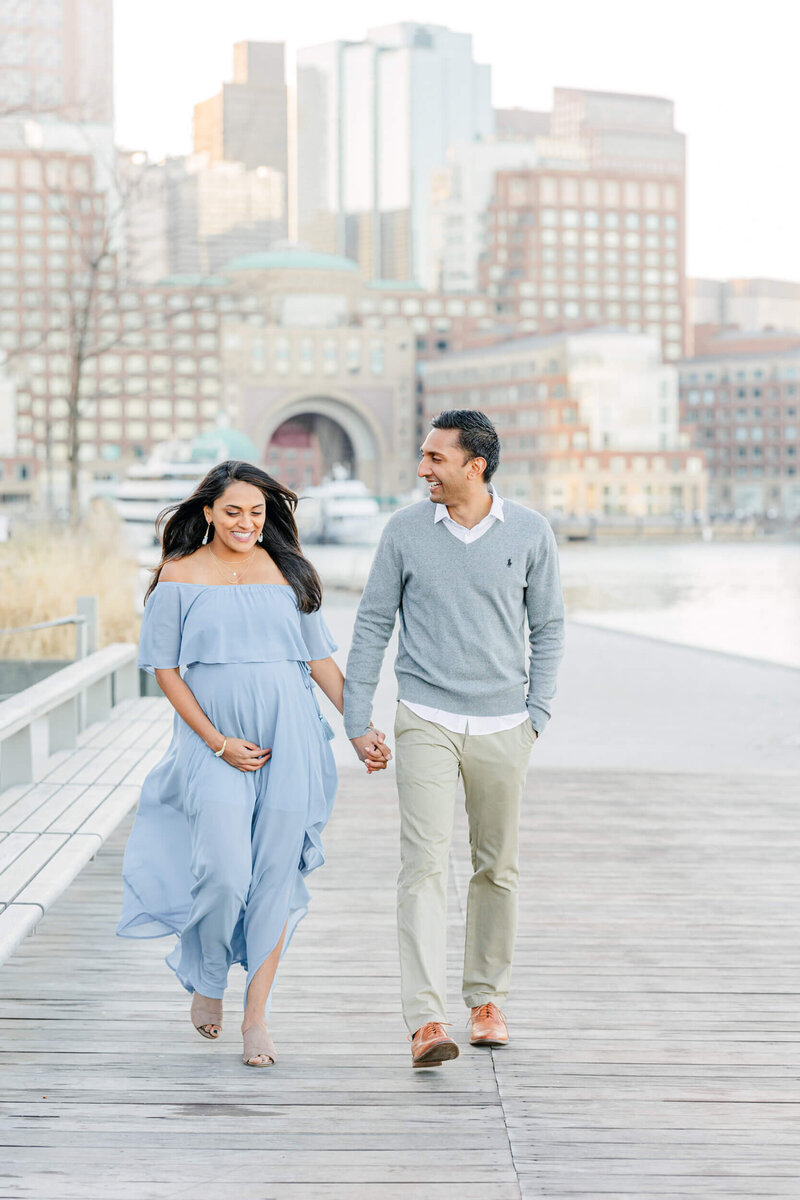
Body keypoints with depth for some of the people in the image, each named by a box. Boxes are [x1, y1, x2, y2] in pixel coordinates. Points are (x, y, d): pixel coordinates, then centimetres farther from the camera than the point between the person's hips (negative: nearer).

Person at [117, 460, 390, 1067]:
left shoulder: (288, 573, 9)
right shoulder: (180, 577, 1)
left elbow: (322, 660, 13)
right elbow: (165, 668, 0)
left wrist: (363, 728, 5)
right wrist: (217, 742, -8)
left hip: (289, 743, 2)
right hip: (214, 746, -2)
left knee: (274, 876, 1)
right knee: (225, 871, -13)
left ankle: (257, 1015, 11)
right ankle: (205, 981, 16)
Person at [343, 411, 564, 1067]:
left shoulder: (530, 532, -1)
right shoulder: (405, 531, -1)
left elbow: (548, 626, 8)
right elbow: (374, 622, 5)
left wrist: (536, 714, 1)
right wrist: (357, 720, 2)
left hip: (502, 726, 1)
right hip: (427, 722, -1)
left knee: (497, 868, 11)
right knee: (424, 864, -12)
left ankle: (487, 999, 27)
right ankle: (426, 1020, -17)